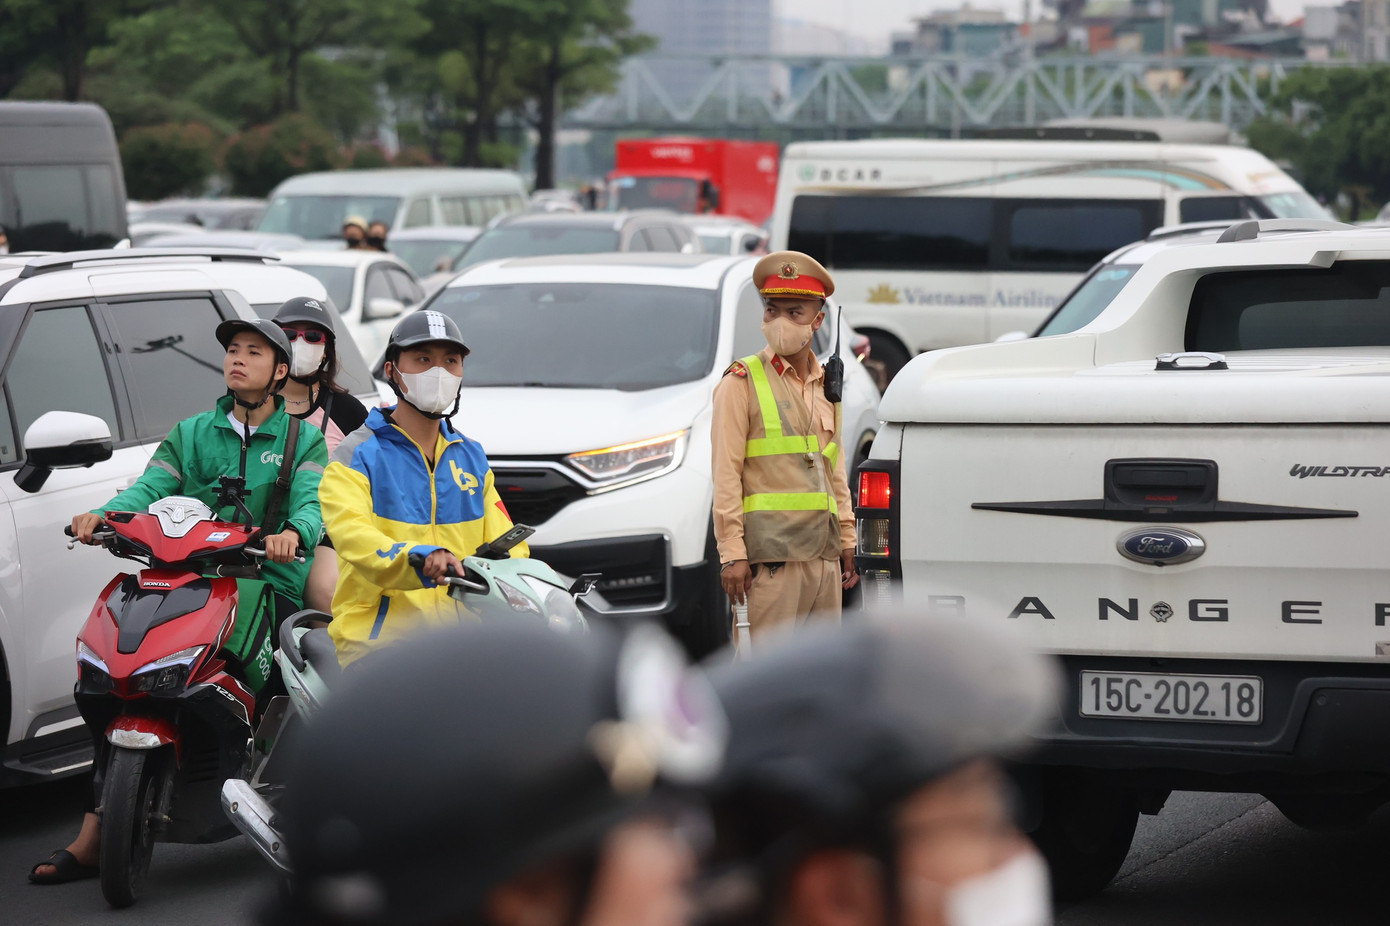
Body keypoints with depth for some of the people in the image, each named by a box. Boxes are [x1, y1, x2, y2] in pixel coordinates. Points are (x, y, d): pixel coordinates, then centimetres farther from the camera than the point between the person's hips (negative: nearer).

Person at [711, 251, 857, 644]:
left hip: (824, 552, 6)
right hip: (772, 552, -6)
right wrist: (731, 553, -13)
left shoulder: (826, 385, 18)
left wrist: (847, 541, 17)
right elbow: (726, 474, -7)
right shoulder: (741, 383, -1)